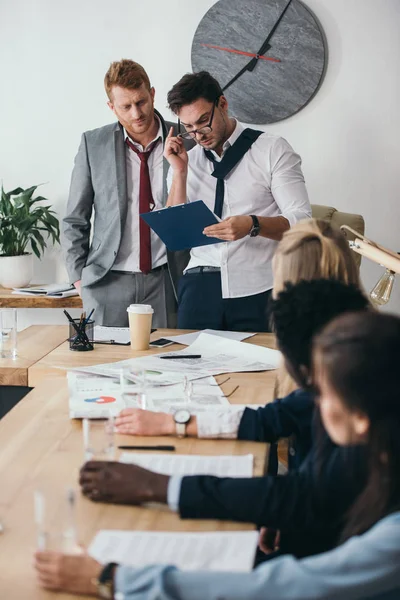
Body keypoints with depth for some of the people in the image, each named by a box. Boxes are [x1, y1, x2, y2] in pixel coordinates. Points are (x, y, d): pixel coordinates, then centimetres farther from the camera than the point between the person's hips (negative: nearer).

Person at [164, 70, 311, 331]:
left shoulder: (272, 150, 3)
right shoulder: (186, 160, 13)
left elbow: (302, 221, -5)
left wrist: (253, 225, -23)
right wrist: (179, 171, -2)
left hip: (257, 290, -2)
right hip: (200, 288, 3)